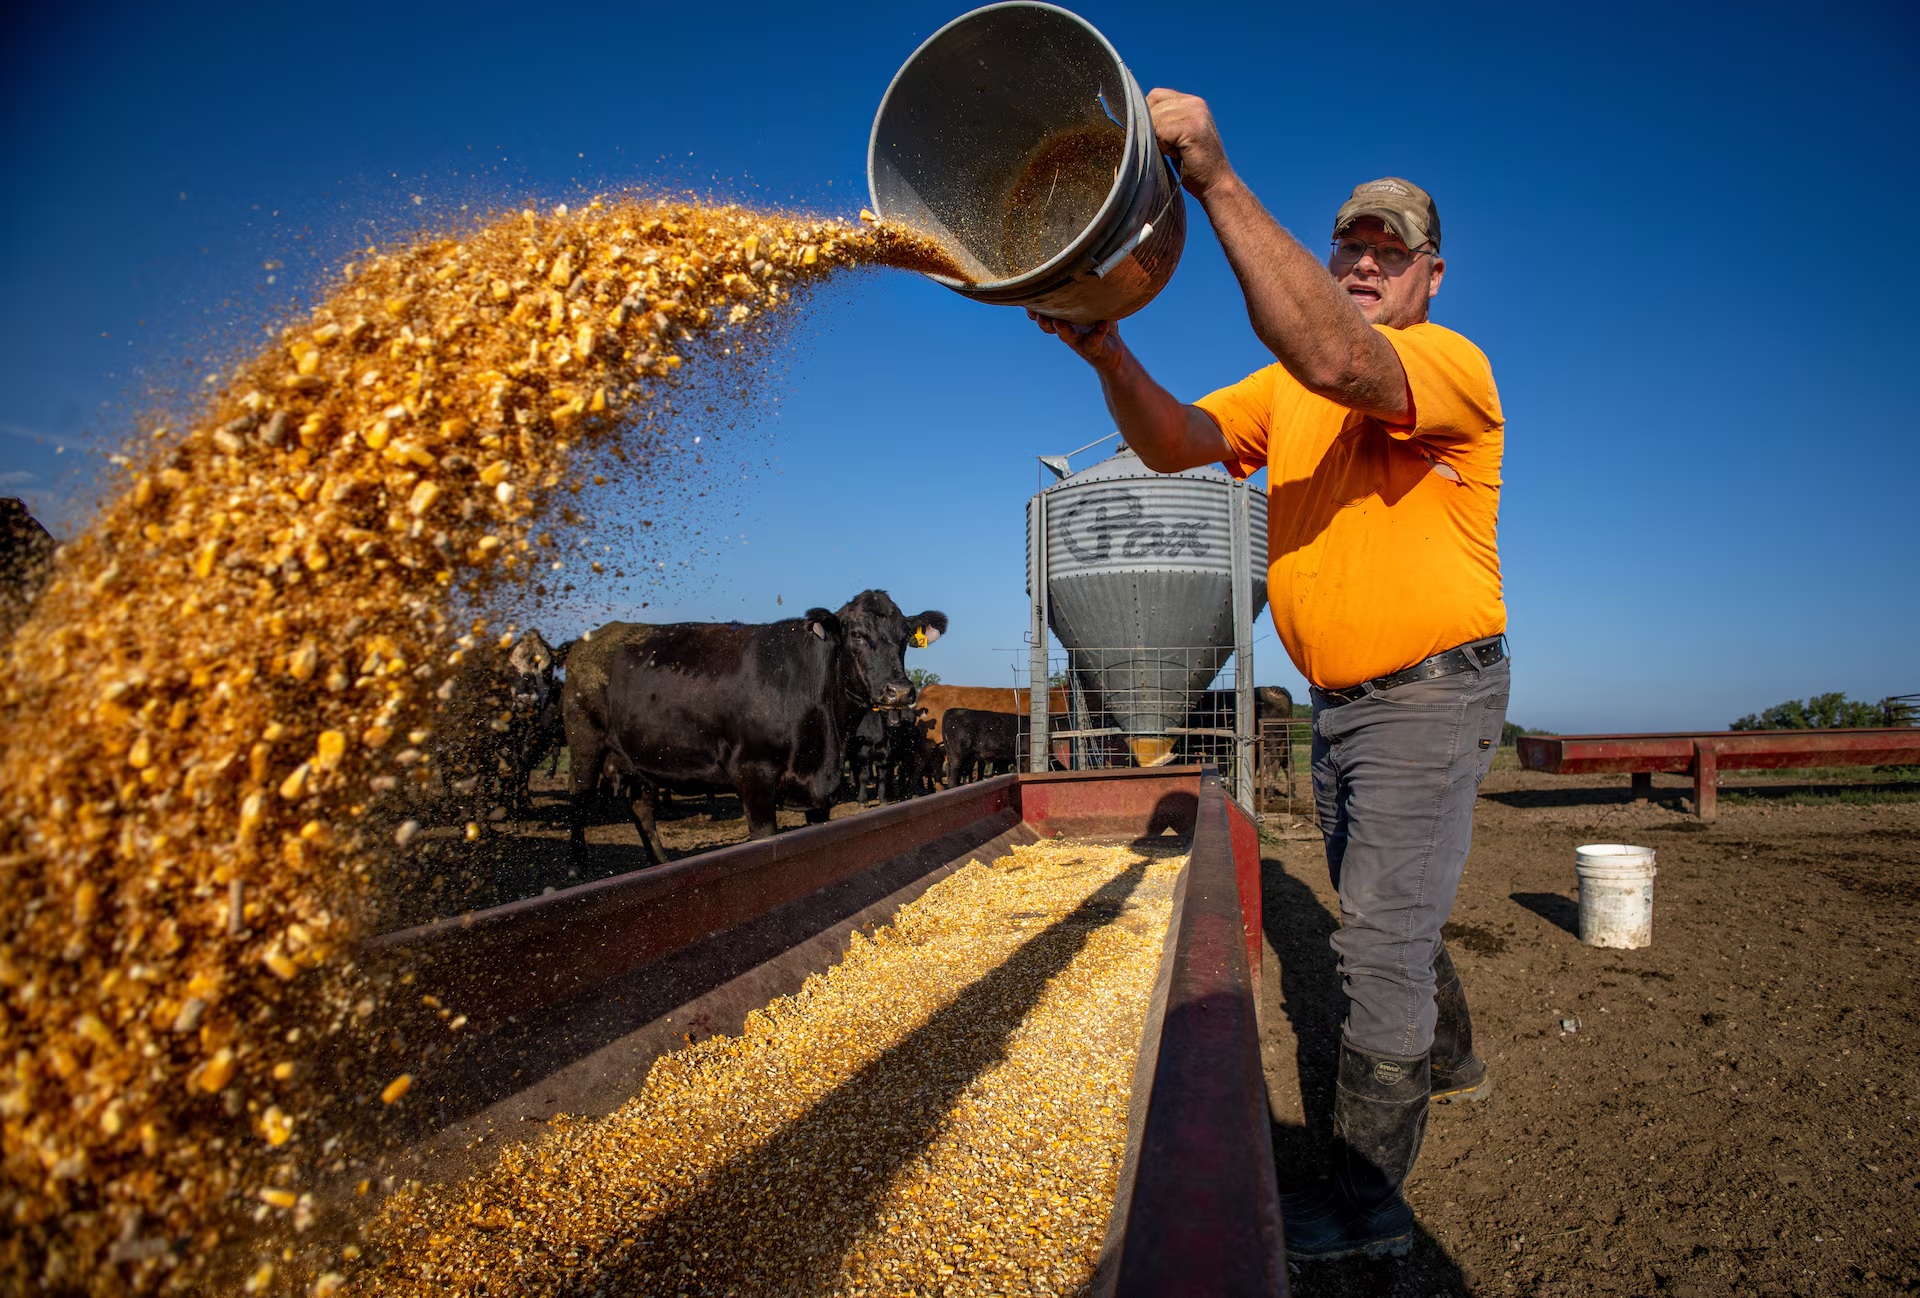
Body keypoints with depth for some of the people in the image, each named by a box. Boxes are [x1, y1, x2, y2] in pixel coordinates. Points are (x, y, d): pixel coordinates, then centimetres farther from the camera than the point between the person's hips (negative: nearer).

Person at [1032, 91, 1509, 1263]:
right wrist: (1106, 353, -31)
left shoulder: (1451, 364, -15)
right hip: (1340, 702, 8)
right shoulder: (1285, 384, 6)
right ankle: (1449, 1058, 51)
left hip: (1430, 695, -7)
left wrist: (1217, 178, -42)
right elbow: (1174, 444, -10)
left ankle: (1367, 1201, 7)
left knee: (1380, 937, -7)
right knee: (1386, 911, 24)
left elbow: (1337, 360, -39)